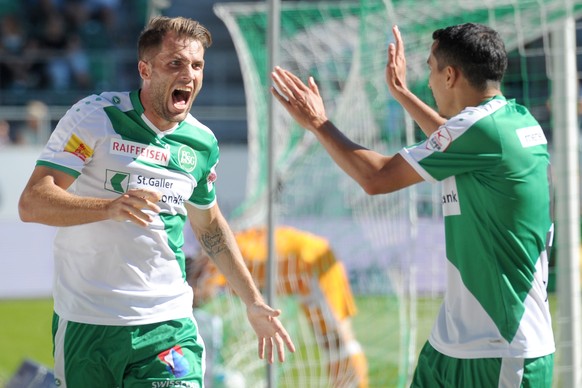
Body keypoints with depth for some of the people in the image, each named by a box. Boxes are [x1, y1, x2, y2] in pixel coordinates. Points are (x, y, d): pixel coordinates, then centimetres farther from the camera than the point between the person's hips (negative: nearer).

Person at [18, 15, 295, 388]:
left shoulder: (203, 144, 7)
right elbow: (32, 203, -15)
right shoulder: (95, 116, -8)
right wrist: (110, 207, -31)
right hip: (85, 324, -2)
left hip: (167, 324, 2)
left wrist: (253, 302, 25)